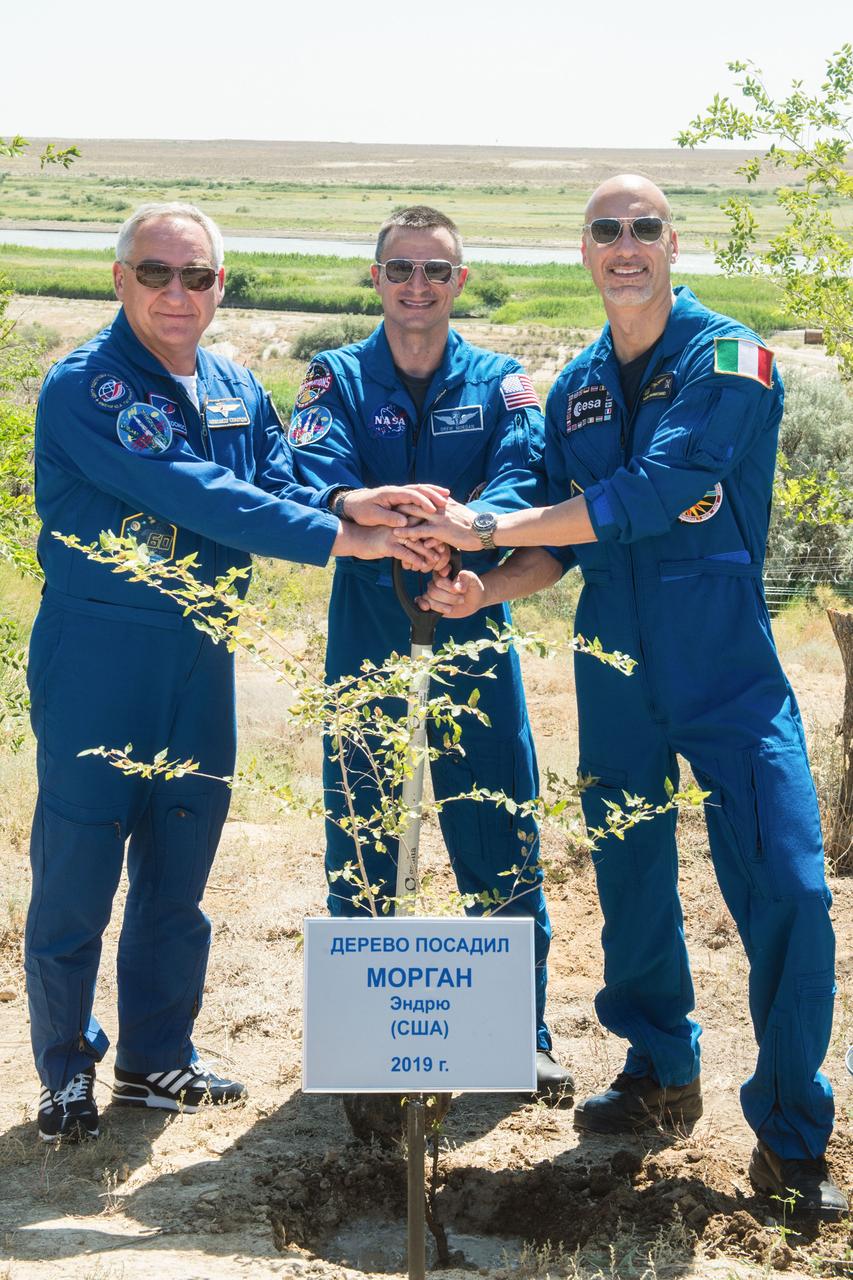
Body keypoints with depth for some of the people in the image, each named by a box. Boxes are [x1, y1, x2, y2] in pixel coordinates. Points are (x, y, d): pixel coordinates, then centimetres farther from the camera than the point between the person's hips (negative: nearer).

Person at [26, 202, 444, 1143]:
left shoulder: (238, 392, 9)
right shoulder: (81, 387, -13)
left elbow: (281, 490, 0)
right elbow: (192, 495, -23)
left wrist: (354, 505, -23)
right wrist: (339, 537, -25)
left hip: (201, 657, 6)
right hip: (96, 652, -6)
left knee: (177, 871, 14)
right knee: (75, 870, 3)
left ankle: (157, 1057, 30)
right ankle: (66, 1072, 21)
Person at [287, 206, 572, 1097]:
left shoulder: (499, 382, 6)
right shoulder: (336, 379, 4)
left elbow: (523, 478, -12)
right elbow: (315, 475, -15)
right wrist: (369, 509, -38)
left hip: (471, 628, 0)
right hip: (367, 635, 0)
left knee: (500, 836, 3)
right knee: (358, 838, 7)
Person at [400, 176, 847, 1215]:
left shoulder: (730, 361, -10)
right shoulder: (576, 389, 10)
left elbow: (650, 494, -22)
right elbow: (562, 543, 12)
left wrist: (489, 525, -19)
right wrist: (486, 589, -8)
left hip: (728, 668, -5)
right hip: (615, 668, 5)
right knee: (630, 882, 12)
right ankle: (660, 1074, 34)